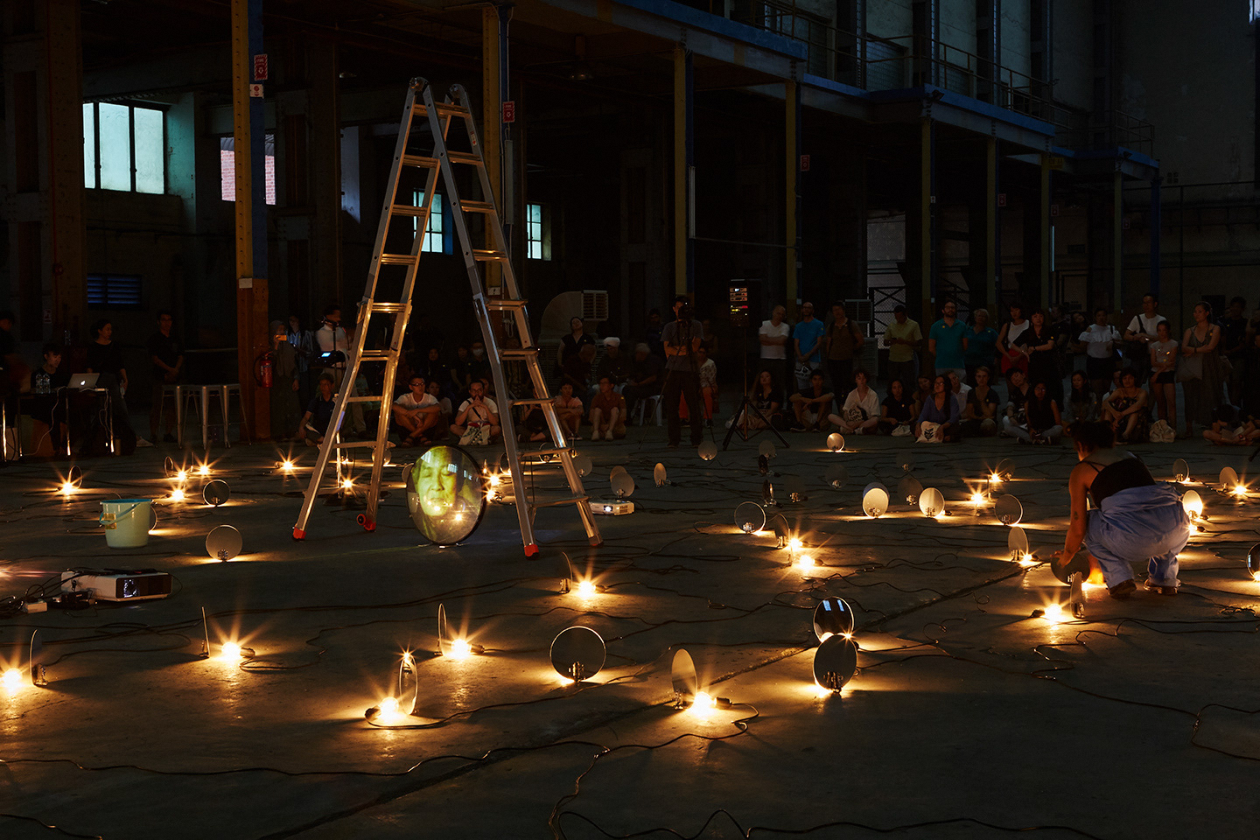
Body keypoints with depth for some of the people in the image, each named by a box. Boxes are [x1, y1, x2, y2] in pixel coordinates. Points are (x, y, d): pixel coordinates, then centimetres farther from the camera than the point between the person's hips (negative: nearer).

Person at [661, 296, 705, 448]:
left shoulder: (696, 325, 7)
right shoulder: (669, 327, 13)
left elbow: (695, 347, -5)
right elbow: (667, 349, 2)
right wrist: (682, 351, -12)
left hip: (690, 369, -2)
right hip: (672, 369, 2)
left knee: (693, 406, -3)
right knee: (671, 406, -2)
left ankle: (697, 439, 6)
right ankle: (674, 440, 5)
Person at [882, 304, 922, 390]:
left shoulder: (914, 325, 1)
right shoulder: (891, 326, 11)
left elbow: (919, 343, -3)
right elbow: (885, 343, 13)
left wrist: (905, 342, -18)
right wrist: (891, 342, -12)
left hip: (907, 360, -3)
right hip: (893, 359, 3)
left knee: (908, 385, -2)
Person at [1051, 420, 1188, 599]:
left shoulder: (1082, 470, 15)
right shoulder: (1130, 458, 33)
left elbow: (1078, 529, 12)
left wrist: (1066, 558, 34)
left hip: (1133, 538, -5)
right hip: (1177, 533, 5)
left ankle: (1118, 579, 9)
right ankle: (1164, 579, 29)